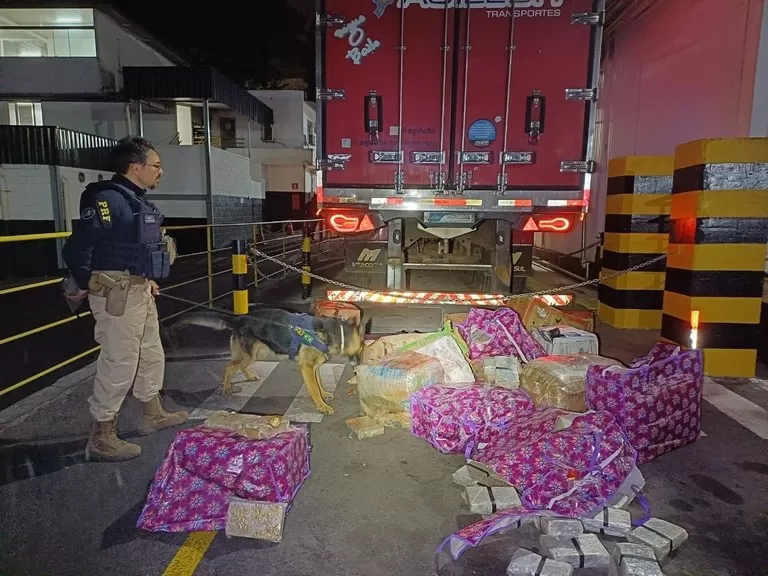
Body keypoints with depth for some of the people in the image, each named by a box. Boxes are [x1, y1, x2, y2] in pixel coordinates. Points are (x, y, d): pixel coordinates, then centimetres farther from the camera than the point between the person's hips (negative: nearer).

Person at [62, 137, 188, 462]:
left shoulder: (137, 200, 12)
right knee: (119, 363, -3)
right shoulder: (109, 199, -19)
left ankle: (153, 415, 36)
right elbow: (76, 248, -21)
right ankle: (101, 438, 11)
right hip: (116, 293, -10)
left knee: (151, 354, 19)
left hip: (139, 289, 10)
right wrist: (85, 286, -9)